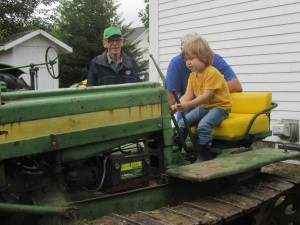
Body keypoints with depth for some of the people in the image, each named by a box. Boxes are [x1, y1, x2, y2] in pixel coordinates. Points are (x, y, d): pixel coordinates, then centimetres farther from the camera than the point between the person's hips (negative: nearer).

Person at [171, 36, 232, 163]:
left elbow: (206, 96, -28)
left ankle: (204, 157, -19)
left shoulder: (212, 73, -20)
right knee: (182, 123, -2)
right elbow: (188, 95, -3)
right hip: (203, 107, 8)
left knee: (203, 125, -31)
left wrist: (187, 105, -38)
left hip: (219, 106, -8)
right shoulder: (193, 75, 6)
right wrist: (176, 106, -22)